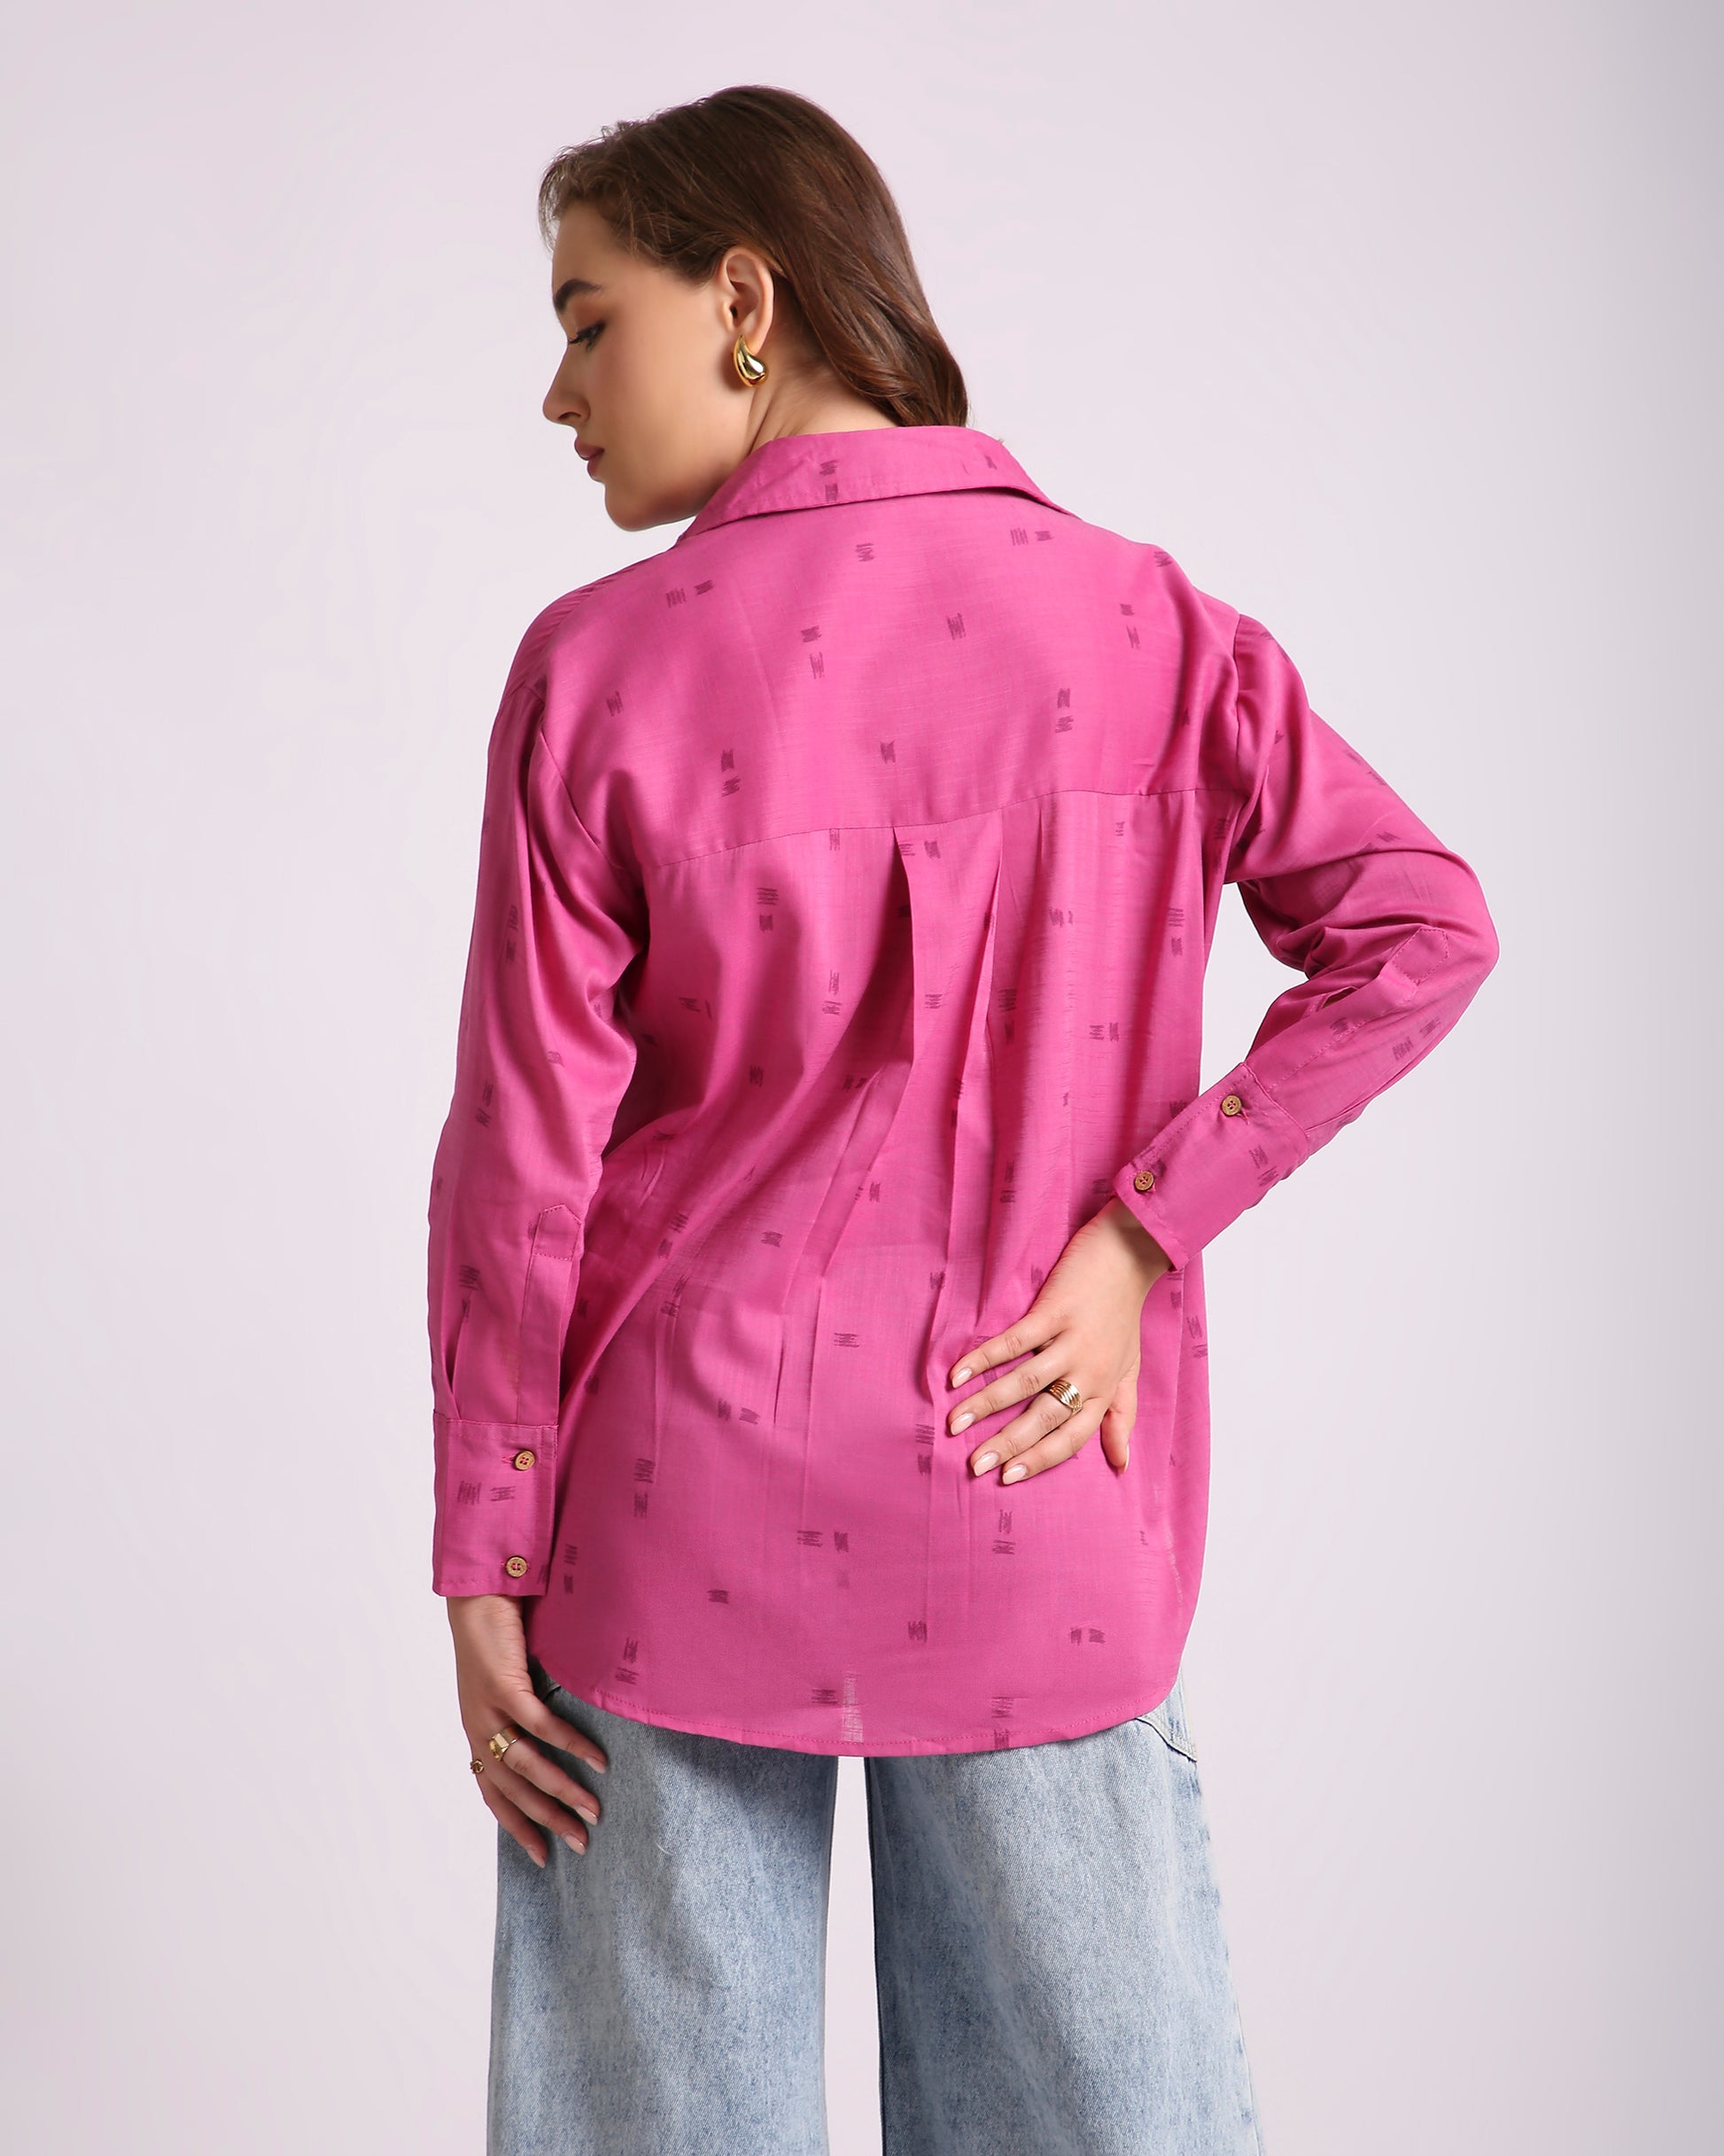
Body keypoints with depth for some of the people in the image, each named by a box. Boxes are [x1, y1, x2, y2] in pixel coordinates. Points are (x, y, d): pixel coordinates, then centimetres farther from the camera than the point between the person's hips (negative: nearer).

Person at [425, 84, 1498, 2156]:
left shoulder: (603, 667, -9)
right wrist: (1140, 1230, -8)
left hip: (686, 1516, -1)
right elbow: (1418, 932, -10)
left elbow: (525, 1153, -8)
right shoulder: (1140, 619, -3)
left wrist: (482, 1561, 0)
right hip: (1037, 1531, 2)